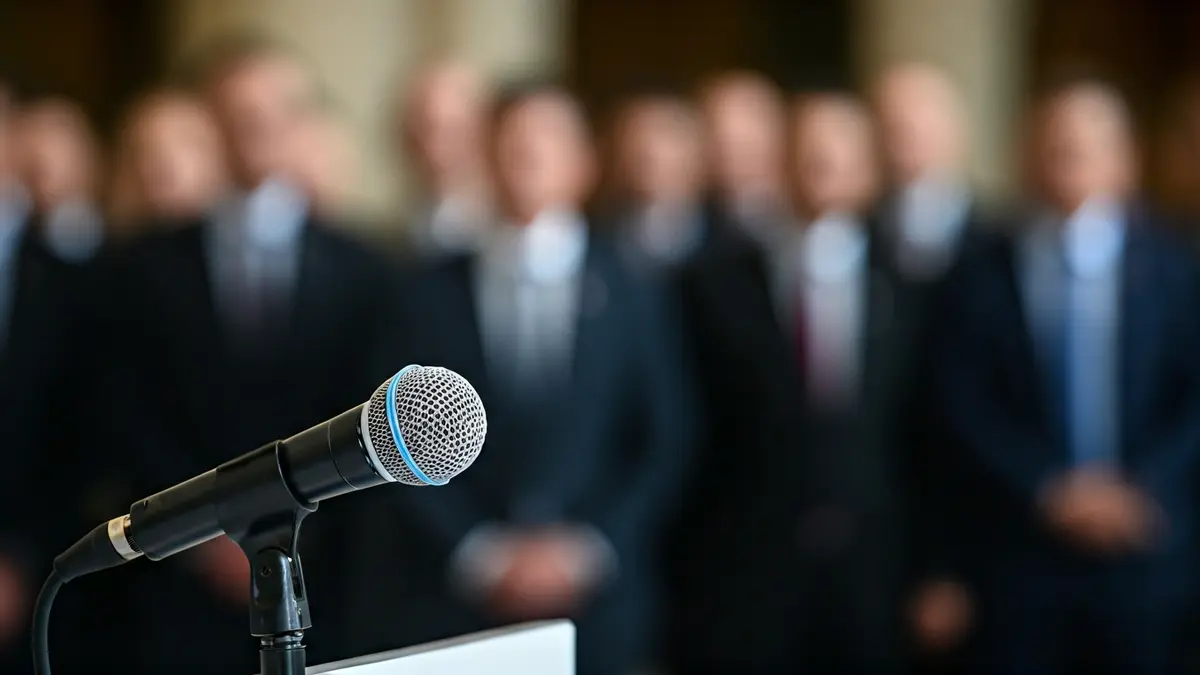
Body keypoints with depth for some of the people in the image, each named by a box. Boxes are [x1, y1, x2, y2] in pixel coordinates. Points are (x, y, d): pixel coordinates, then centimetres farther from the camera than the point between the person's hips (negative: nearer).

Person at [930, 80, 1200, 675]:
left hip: (1143, 544, 0)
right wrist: (1050, 491, -11)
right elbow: (965, 407, -1)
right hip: (1019, 552, 0)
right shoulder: (981, 279, 5)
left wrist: (1140, 488, -12)